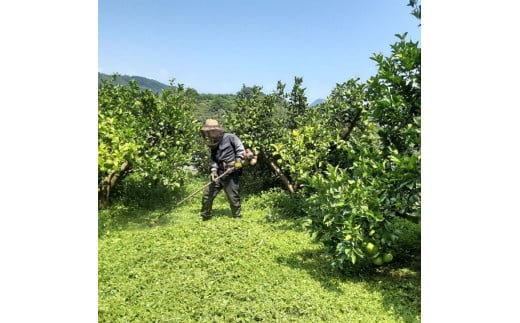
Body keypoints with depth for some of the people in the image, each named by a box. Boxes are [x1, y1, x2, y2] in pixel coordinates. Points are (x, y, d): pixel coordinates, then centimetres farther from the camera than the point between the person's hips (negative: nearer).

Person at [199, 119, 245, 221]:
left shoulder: (230, 137, -5)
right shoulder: (214, 144, 16)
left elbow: (240, 149, -10)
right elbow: (213, 159, 13)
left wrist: (238, 160, -19)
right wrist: (213, 170, -3)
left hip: (231, 173, -7)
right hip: (219, 174, 7)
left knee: (233, 197, -1)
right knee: (207, 194, 8)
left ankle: (238, 218, 17)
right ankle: (204, 216, 24)